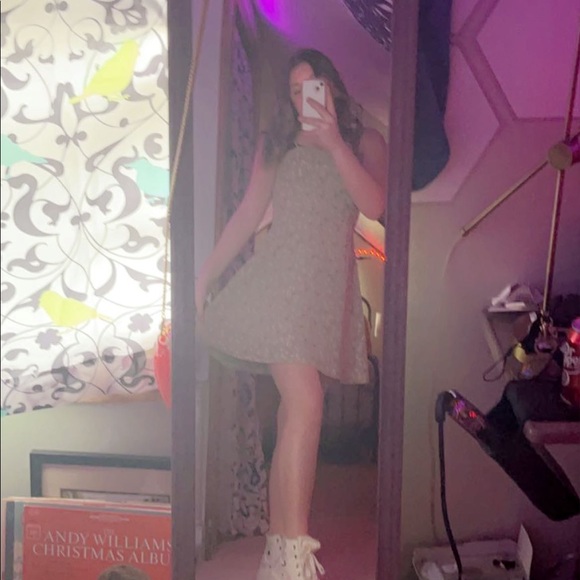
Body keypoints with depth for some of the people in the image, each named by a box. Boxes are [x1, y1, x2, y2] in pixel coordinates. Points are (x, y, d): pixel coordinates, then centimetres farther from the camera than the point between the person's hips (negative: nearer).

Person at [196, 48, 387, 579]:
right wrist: (206, 274, 9)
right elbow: (248, 215, 14)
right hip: (280, 276, -1)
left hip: (330, 284, 1)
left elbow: (375, 206, -3)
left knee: (293, 409, 1)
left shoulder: (365, 142, 15)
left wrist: (335, 142, -10)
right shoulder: (275, 145, 17)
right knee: (305, 402, -19)